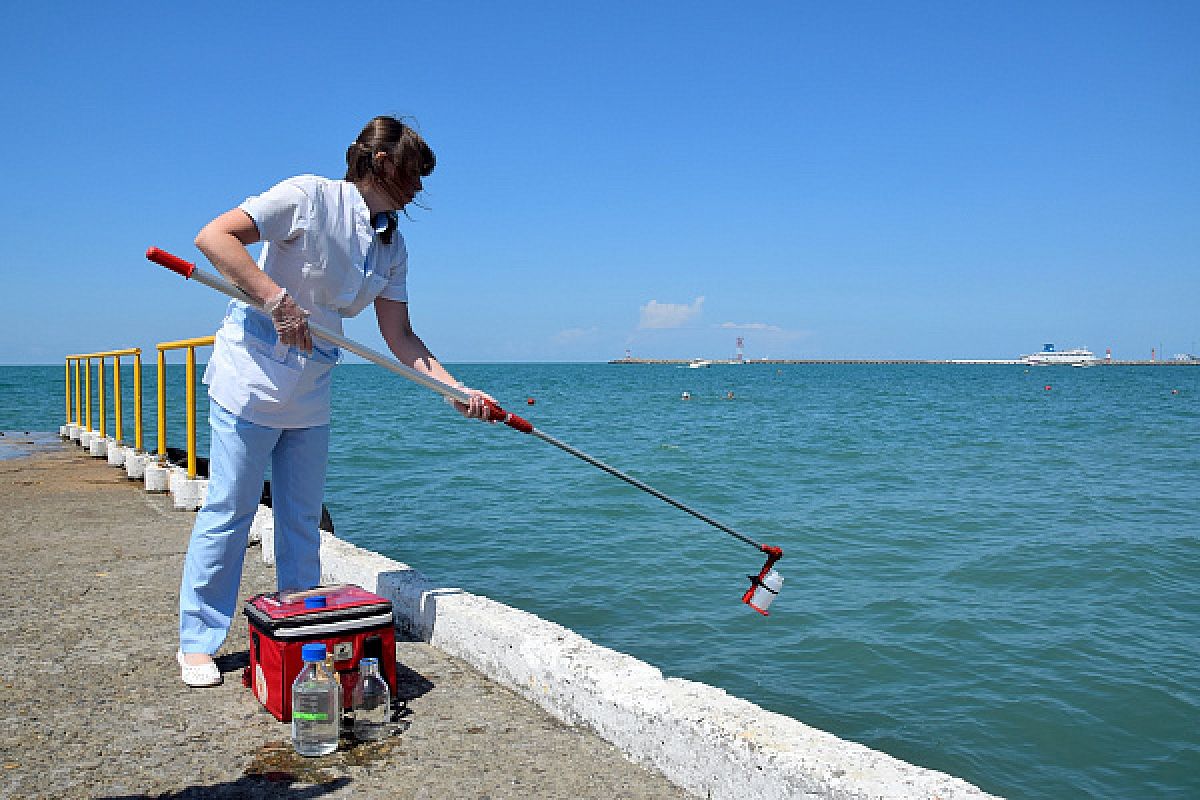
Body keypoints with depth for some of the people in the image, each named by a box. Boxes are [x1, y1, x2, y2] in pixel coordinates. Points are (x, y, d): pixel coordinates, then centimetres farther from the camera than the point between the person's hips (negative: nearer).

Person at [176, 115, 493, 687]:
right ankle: (197, 643, 14)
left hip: (312, 388, 7)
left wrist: (458, 390, -4)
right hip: (252, 369, -7)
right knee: (229, 509, 0)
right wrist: (277, 298, -31)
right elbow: (214, 236, -21)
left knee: (302, 517, 12)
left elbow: (399, 337, 5)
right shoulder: (310, 196, -14)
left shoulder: (392, 245, 7)